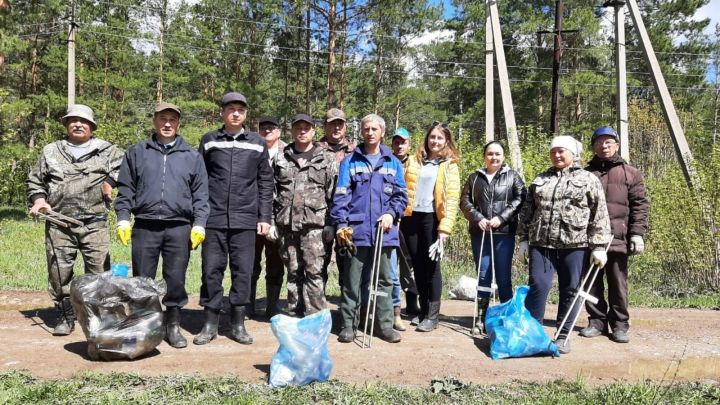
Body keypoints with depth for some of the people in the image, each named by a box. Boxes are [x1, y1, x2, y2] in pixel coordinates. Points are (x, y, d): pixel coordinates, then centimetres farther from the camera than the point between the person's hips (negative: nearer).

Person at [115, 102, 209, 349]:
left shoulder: (192, 156, 10)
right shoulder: (137, 152, 11)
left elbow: (200, 194, 8)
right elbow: (125, 189, 11)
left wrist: (199, 224, 0)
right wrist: (123, 219, 2)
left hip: (179, 228, 0)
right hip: (145, 227, 0)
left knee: (176, 279, 4)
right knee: (142, 280, 5)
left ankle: (173, 325, 18)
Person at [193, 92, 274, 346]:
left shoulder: (257, 144, 9)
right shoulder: (209, 141, 8)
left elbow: (265, 183, 9)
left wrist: (265, 217, 3)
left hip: (245, 220, 0)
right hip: (214, 218, 0)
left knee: (243, 271, 4)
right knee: (212, 270, 3)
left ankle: (238, 323, 16)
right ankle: (210, 322, 16)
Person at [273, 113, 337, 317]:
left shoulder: (327, 159, 6)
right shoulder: (281, 158, 13)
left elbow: (333, 193, 1)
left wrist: (331, 223, -5)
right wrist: (271, 219, 7)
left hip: (314, 223, -3)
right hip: (287, 223, 3)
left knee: (314, 271, -7)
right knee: (293, 272, 9)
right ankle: (295, 314, 18)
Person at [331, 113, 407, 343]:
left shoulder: (393, 163, 12)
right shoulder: (350, 161, 7)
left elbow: (401, 195, 9)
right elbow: (341, 196, 0)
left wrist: (391, 213, -9)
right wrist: (341, 224, -10)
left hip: (383, 231, 2)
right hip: (355, 230, -2)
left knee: (384, 280, 8)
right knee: (351, 281, 3)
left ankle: (385, 325, 15)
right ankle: (348, 325, 12)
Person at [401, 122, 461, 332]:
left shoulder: (449, 166, 3)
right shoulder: (415, 161, 14)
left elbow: (452, 198, -5)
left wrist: (445, 227, -14)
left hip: (432, 218, -3)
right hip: (411, 217, 4)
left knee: (431, 265, -3)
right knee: (418, 265, 8)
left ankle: (432, 315, 5)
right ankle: (423, 310, 20)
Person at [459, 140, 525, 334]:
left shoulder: (512, 176, 8)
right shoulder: (475, 177, 15)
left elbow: (520, 199, -4)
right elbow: (465, 201, 6)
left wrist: (501, 218, -14)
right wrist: (477, 218, -10)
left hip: (504, 233, -2)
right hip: (479, 233, 2)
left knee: (504, 277, 2)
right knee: (483, 276, 6)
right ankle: (481, 318, 11)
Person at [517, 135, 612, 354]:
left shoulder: (589, 179, 4)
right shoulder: (540, 179, 15)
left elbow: (600, 216, -1)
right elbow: (527, 211, 16)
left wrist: (599, 246, -7)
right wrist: (524, 238, 10)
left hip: (574, 245, -2)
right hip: (542, 243, 2)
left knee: (570, 290, 5)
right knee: (538, 285, -4)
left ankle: (563, 335, 17)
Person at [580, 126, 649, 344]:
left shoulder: (630, 173, 6)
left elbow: (640, 205, 2)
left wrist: (637, 233, -7)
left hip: (618, 239, -2)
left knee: (618, 285, 5)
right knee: (592, 285, 8)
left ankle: (620, 325, 15)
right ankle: (597, 321, 19)